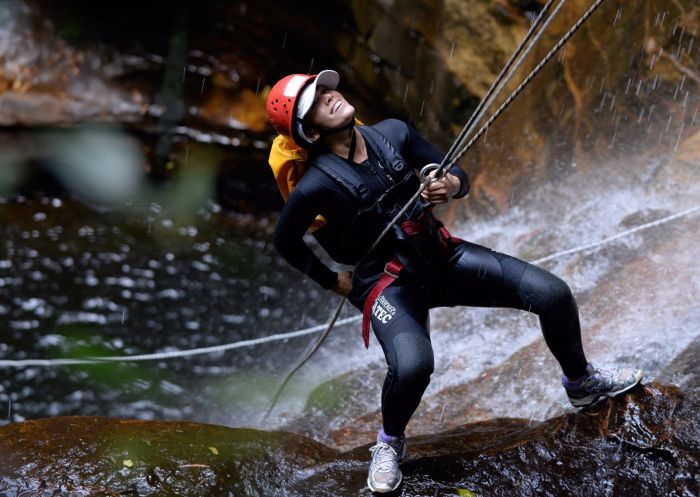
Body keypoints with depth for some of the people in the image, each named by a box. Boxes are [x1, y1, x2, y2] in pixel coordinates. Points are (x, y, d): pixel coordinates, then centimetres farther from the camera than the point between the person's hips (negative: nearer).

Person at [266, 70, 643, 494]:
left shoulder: (393, 133, -4)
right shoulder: (317, 186, -18)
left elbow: (458, 175, 6)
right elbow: (286, 241, -1)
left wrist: (451, 185, -16)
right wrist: (332, 281, 2)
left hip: (441, 256, 5)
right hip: (388, 285, -5)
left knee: (552, 293, -6)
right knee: (413, 364, -36)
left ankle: (581, 381, 25)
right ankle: (390, 442, -1)